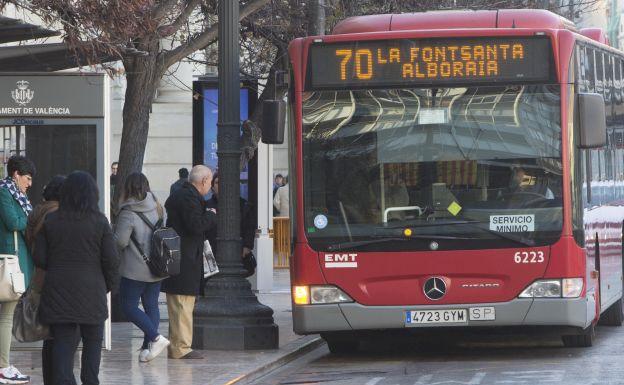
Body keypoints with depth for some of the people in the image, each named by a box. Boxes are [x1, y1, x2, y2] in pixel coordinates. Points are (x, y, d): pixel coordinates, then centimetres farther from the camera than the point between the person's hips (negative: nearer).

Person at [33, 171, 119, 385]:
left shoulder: (50, 221, 0)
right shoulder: (99, 222, -5)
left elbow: (39, 258, 0)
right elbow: (111, 260, -6)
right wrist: (108, 285, 10)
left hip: (57, 291, 1)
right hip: (91, 291, -1)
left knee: (62, 341, 2)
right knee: (93, 341, 13)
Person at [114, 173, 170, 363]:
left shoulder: (128, 213, -15)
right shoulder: (157, 208, 4)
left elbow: (120, 241, -19)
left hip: (135, 270, -7)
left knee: (129, 306, 2)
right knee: (151, 305, 12)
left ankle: (155, 338, -11)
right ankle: (148, 347, 9)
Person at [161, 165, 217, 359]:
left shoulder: (177, 196, 18)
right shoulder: (190, 198, -15)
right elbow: (196, 226, -22)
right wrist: (211, 215, -7)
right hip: (185, 261, -11)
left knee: (179, 307, 15)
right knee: (183, 304, -7)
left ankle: (176, 346, 21)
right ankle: (180, 347, -5)